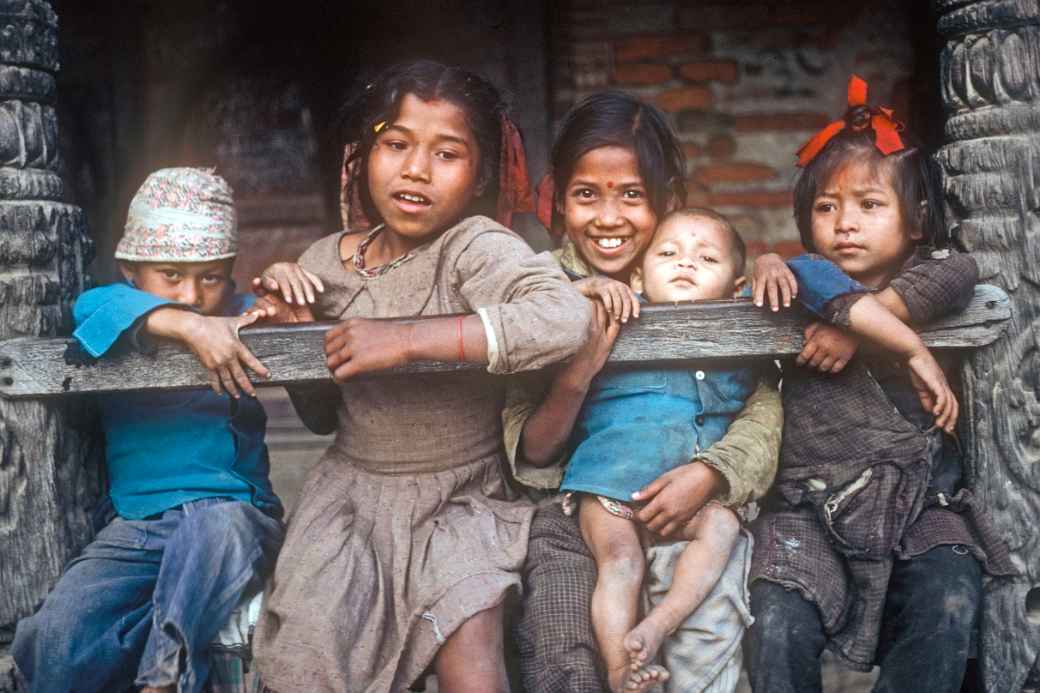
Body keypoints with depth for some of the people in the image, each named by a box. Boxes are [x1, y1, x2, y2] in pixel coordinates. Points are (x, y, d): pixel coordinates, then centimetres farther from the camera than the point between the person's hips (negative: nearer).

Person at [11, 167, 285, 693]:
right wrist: (184, 325, -41)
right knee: (61, 637, -24)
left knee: (218, 525, -36)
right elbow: (99, 309, -24)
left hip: (233, 509, 0)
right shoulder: (110, 309, 0)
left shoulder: (241, 320, 3)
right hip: (135, 524, 0)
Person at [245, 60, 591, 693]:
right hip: (352, 492, 4)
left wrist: (407, 339, -34)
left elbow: (564, 319, -38)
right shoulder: (325, 263, -1)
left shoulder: (476, 245, -15)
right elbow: (322, 417, 9)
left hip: (462, 499, -3)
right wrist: (293, 330, -10)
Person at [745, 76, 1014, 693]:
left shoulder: (930, 268, 10)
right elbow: (817, 277, -12)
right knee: (778, 630, -24)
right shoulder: (802, 275, 12)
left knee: (950, 608, -27)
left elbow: (957, 274, -14)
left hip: (919, 500, 0)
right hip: (812, 507, 0)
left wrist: (853, 324, -20)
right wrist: (912, 349, -21)